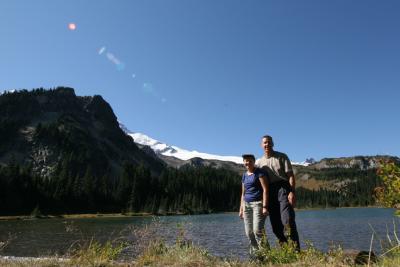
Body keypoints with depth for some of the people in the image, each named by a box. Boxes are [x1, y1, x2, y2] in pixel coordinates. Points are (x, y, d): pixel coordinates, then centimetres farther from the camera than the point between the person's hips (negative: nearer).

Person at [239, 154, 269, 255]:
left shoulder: (259, 173, -4)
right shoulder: (244, 175, 15)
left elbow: (265, 189, -10)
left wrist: (264, 206, -18)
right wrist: (241, 209, 16)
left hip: (258, 203, -6)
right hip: (247, 204, 7)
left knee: (257, 230, -15)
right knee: (249, 232, 5)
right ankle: (254, 253, 15)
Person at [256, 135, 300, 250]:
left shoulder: (282, 157, 4)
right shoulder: (259, 162, 15)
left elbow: (290, 175, -3)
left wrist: (292, 192, -15)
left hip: (283, 188, -4)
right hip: (270, 192, 5)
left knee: (287, 220, -14)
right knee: (275, 223, 6)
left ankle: (296, 249, -9)